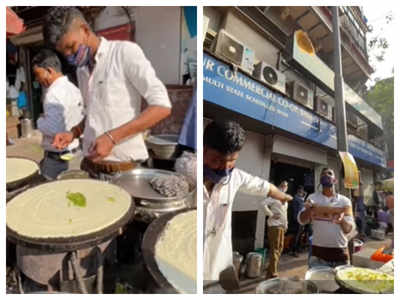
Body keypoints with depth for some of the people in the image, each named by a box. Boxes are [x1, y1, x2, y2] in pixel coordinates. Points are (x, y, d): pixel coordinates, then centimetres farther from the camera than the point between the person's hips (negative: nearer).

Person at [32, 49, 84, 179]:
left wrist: (39, 122, -9)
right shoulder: (73, 88, 9)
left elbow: (53, 129, -26)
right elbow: (80, 120, 16)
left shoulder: (55, 92, -19)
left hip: (58, 158, -9)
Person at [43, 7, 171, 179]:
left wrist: (112, 137, -19)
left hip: (124, 169, -6)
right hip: (90, 167, 6)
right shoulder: (81, 70, 13)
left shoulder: (125, 51, -8)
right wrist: (73, 133, 5)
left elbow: (162, 106, -15)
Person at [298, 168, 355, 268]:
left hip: (341, 252, 1)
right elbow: (302, 220, -8)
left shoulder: (345, 200, 2)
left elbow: (349, 229, -5)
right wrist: (308, 210, -30)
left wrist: (342, 220, -28)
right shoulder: (313, 198, 1)